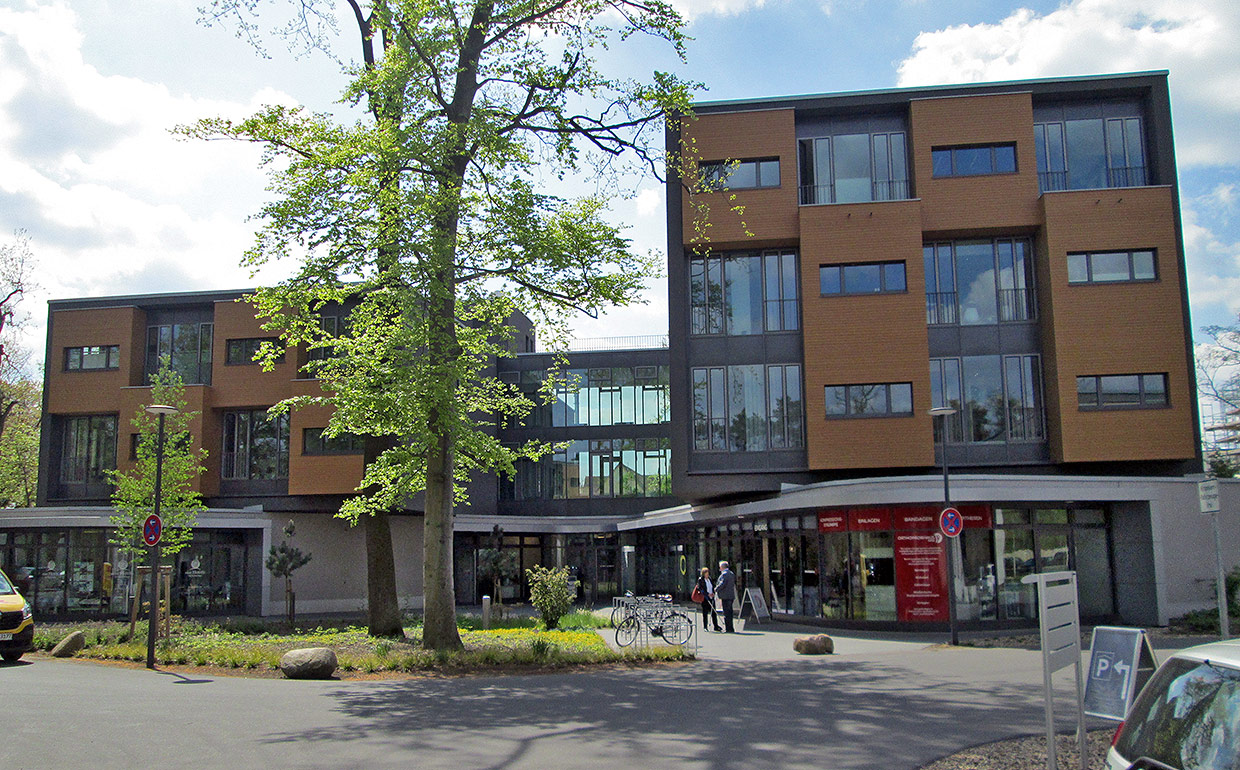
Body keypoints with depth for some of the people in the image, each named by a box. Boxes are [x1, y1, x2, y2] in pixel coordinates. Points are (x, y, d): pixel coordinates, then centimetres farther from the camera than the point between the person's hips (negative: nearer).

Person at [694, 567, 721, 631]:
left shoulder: (709, 579, 14)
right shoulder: (700, 579, -4)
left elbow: (713, 586, 17)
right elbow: (700, 589, -13)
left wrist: (713, 593, -2)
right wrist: (708, 594, -20)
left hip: (711, 598, 5)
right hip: (705, 598, -5)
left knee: (713, 612, 4)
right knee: (705, 612, 0)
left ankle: (716, 626, 8)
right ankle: (705, 627, 7)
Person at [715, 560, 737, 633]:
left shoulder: (724, 574, -11)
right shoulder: (731, 573, 17)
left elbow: (722, 584, -19)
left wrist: (716, 589, -4)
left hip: (726, 596, -9)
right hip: (731, 595, 9)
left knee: (726, 612, -7)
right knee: (729, 612, 13)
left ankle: (728, 629, -8)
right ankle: (730, 629, 16)